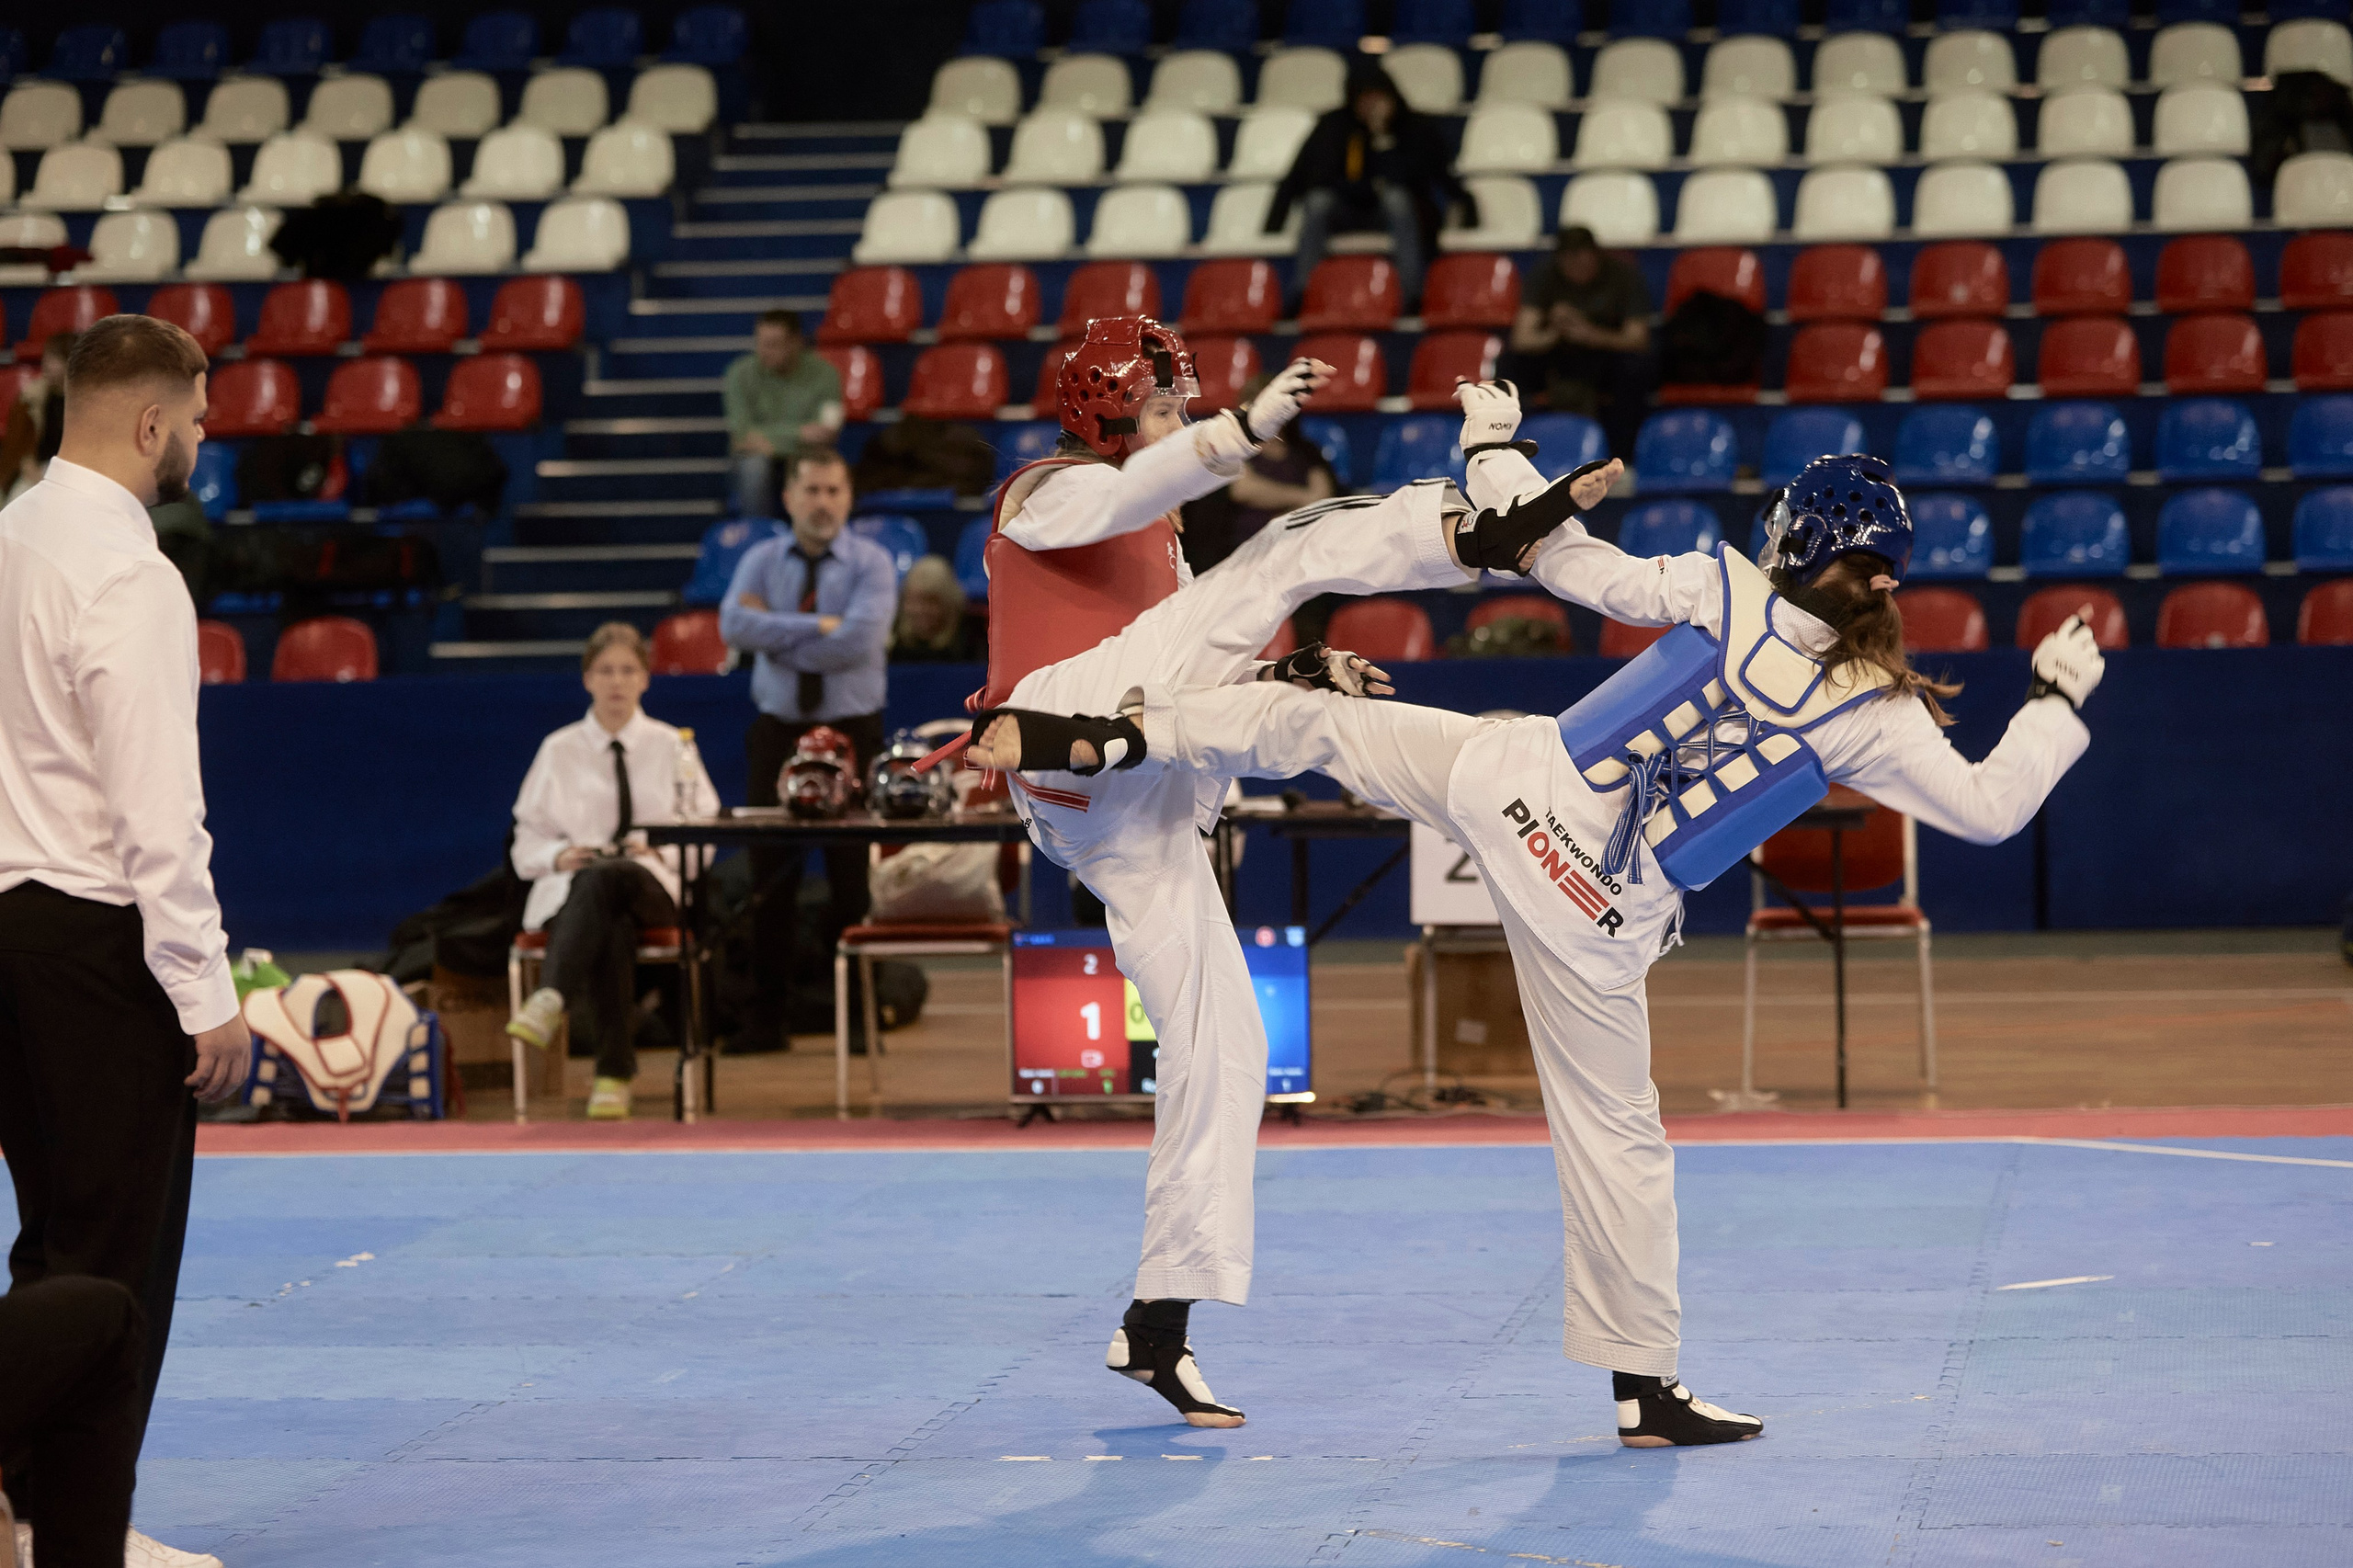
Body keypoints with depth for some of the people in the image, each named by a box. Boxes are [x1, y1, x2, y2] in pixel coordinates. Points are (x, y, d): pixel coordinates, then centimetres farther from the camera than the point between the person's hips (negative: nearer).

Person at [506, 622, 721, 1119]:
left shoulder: (673, 747, 16)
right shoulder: (559, 750, 16)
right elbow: (527, 839, 16)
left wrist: (660, 851, -9)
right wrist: (559, 856, -8)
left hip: (653, 886, -1)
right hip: (570, 888, 1)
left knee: (604, 878, -41)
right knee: (611, 928, -40)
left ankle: (551, 1001, -61)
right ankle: (614, 1074, -53)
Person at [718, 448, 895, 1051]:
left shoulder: (871, 564, -2)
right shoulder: (762, 561, 6)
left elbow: (859, 640, -19)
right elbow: (734, 626, -13)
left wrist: (776, 633, -11)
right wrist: (818, 626, -18)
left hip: (852, 731, -2)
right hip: (778, 731, 2)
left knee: (854, 880, 0)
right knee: (771, 879, 1)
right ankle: (769, 1017, 7)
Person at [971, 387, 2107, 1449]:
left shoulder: (1723, 590, -4)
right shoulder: (1879, 714, -6)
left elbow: (1570, 563, 3)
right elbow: (1991, 808, 3)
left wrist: (1495, 451, 17)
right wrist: (2058, 697, 17)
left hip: (1515, 788, 1)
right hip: (1602, 918, -1)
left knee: (1316, 722, 19)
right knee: (1616, 1135, 9)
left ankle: (1111, 738, 5)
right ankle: (1645, 1389, 15)